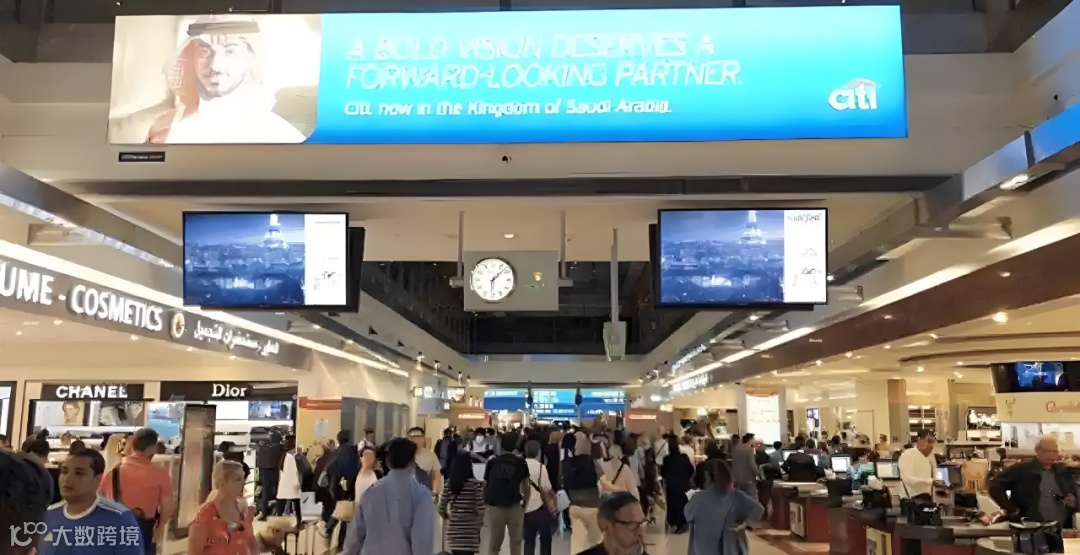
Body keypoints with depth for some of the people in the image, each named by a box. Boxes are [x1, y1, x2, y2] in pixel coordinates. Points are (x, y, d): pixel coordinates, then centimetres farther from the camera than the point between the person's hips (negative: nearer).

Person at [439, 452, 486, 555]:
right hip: (470, 530, -4)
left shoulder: (448, 484, 2)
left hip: (453, 529, 4)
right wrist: (480, 523, 5)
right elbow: (480, 509, -13)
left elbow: (441, 509, 2)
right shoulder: (476, 484, -11)